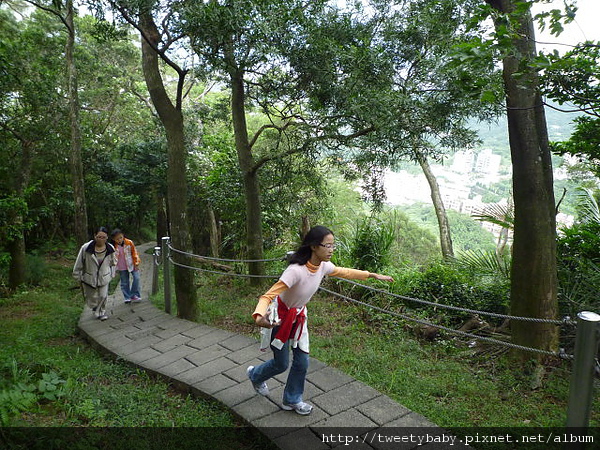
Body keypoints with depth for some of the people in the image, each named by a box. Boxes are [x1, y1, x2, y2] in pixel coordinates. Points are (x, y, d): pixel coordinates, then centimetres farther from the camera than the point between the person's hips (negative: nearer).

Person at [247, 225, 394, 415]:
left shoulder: (323, 266, -15)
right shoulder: (295, 271, -38)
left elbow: (344, 272, 7)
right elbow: (268, 296, -41)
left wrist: (373, 275, 9)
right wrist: (259, 317, -61)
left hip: (298, 316, 6)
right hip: (280, 317, -6)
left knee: (302, 362, 10)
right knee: (281, 364, 10)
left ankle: (292, 400, 36)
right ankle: (255, 374, 45)